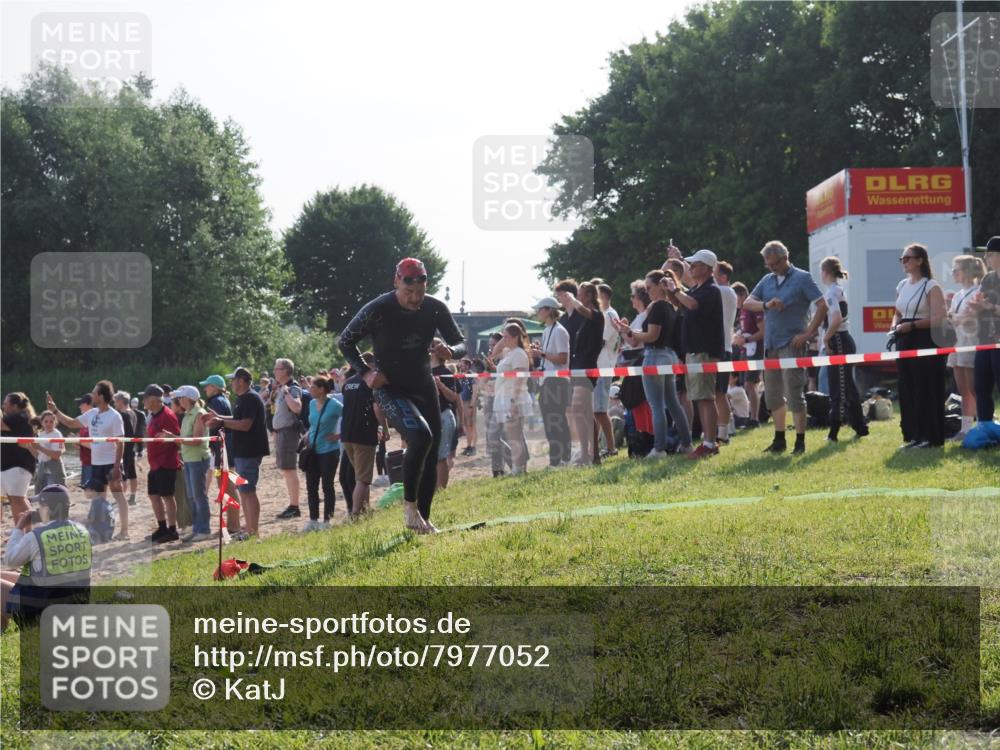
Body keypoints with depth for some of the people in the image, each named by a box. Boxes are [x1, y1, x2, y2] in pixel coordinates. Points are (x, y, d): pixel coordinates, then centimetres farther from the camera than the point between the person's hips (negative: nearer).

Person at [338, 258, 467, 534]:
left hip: (424, 387, 5)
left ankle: (423, 519, 17)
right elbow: (346, 341, -4)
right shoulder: (378, 310, -18)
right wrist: (365, 372, -15)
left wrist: (451, 351, -21)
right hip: (390, 390, -5)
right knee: (420, 436, -29)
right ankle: (410, 504, -14)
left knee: (432, 455, 4)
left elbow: (460, 343, 2)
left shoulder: (435, 308, -8)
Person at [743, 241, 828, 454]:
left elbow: (822, 305, -7)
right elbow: (747, 303, 8)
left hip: (791, 343, -6)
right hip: (770, 344, 6)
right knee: (772, 394, 10)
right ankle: (779, 440, 20)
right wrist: (766, 305, -13)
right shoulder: (767, 281, 14)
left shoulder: (801, 278, -3)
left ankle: (800, 442, -3)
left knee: (794, 393, -8)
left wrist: (808, 333, -13)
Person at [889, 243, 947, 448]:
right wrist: (894, 326, 2)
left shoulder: (931, 286, -8)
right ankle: (913, 435, 14)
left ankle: (930, 435, 0)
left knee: (926, 389, -5)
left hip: (926, 341, -7)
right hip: (905, 342, 7)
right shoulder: (902, 286, 14)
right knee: (907, 389, 7)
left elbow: (939, 318, -16)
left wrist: (912, 325, -21)